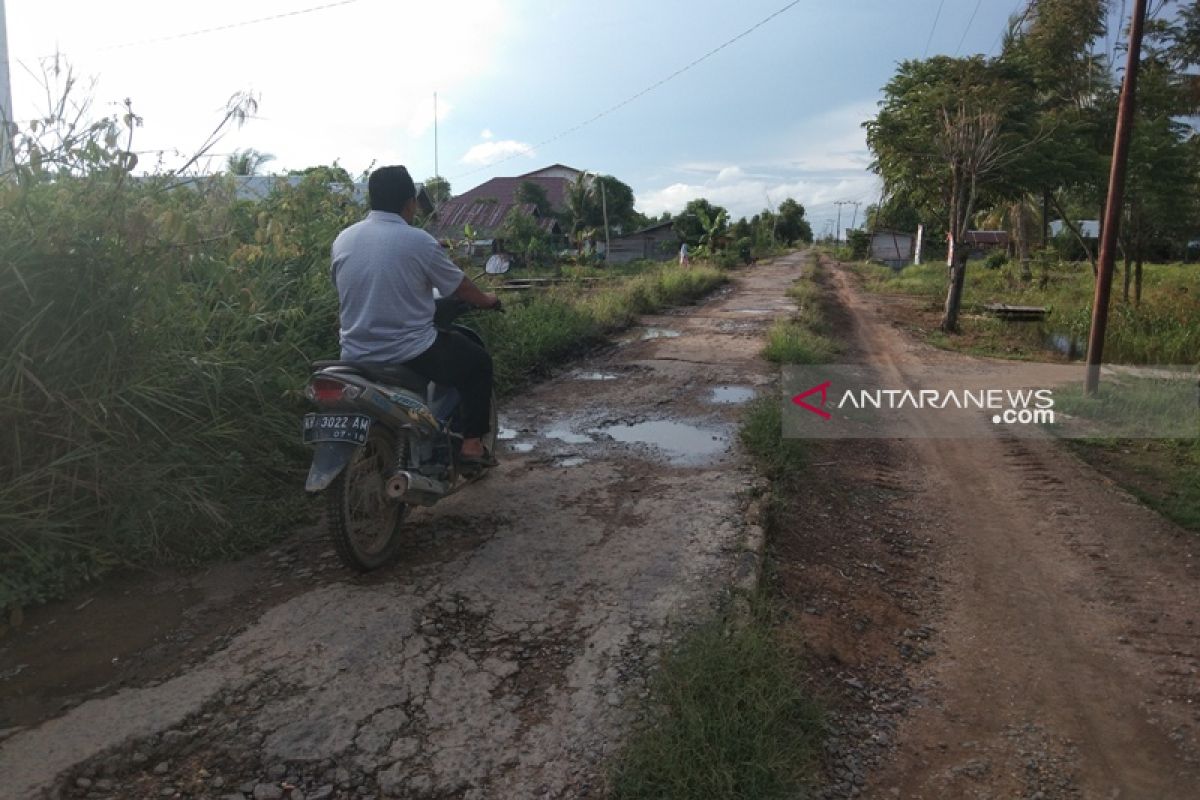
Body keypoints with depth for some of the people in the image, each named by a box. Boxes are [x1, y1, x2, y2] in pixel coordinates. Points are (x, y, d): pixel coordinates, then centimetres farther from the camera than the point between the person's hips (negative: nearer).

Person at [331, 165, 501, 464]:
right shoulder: (420, 242, -12)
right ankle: (472, 443, 15)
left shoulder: (343, 240, 3)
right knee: (479, 362, 18)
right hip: (413, 356, -6)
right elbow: (460, 287, 0)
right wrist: (486, 300, 21)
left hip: (356, 357, 6)